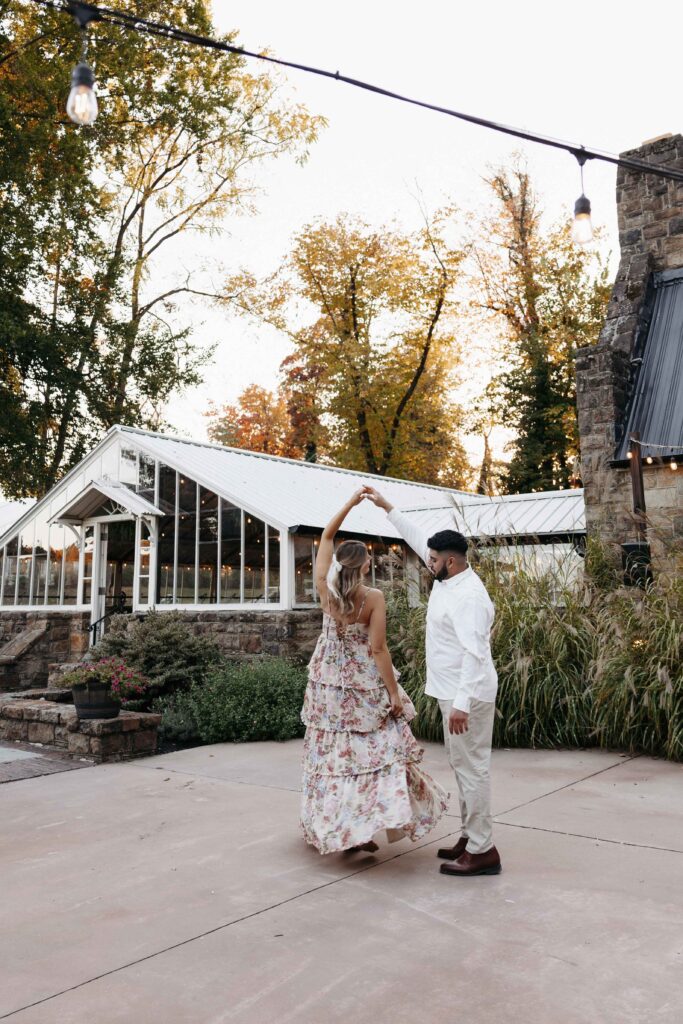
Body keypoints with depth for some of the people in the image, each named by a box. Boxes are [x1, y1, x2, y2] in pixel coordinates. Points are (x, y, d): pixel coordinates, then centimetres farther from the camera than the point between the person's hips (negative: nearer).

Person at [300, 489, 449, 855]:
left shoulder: (325, 588, -6)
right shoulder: (374, 598, -17)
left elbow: (326, 535, 5)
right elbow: (378, 649, -17)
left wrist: (351, 503, 5)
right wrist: (394, 691, -11)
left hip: (329, 680, 4)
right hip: (364, 682, -4)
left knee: (331, 751, 12)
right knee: (373, 750, 5)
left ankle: (332, 826, 20)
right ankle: (360, 829, 4)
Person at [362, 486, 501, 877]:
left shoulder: (468, 596, -21)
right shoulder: (448, 579, 7)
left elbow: (474, 653, -28)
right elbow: (419, 538, 17)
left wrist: (461, 704, -32)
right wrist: (386, 505, 20)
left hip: (466, 696, -10)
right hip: (454, 693, 10)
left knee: (471, 767, -4)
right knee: (464, 766, 16)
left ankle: (483, 851, 5)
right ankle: (471, 837, 27)